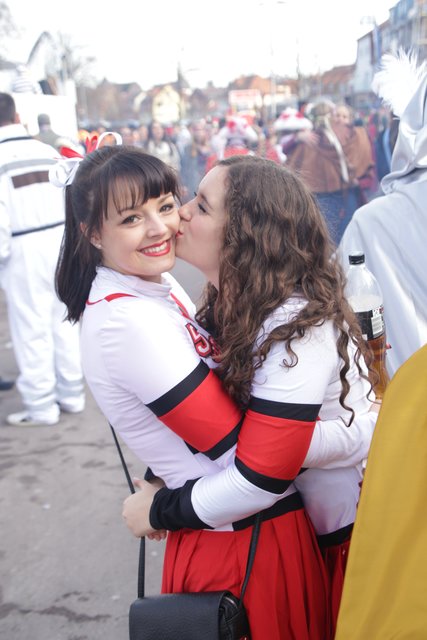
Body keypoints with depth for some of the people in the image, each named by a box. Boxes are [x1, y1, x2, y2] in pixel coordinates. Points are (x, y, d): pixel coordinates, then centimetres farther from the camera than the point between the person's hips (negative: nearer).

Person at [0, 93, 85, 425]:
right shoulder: (46, 150, 5)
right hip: (60, 239, 6)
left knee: (31, 329, 3)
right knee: (63, 320, 15)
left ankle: (40, 406, 10)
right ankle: (71, 395, 25)